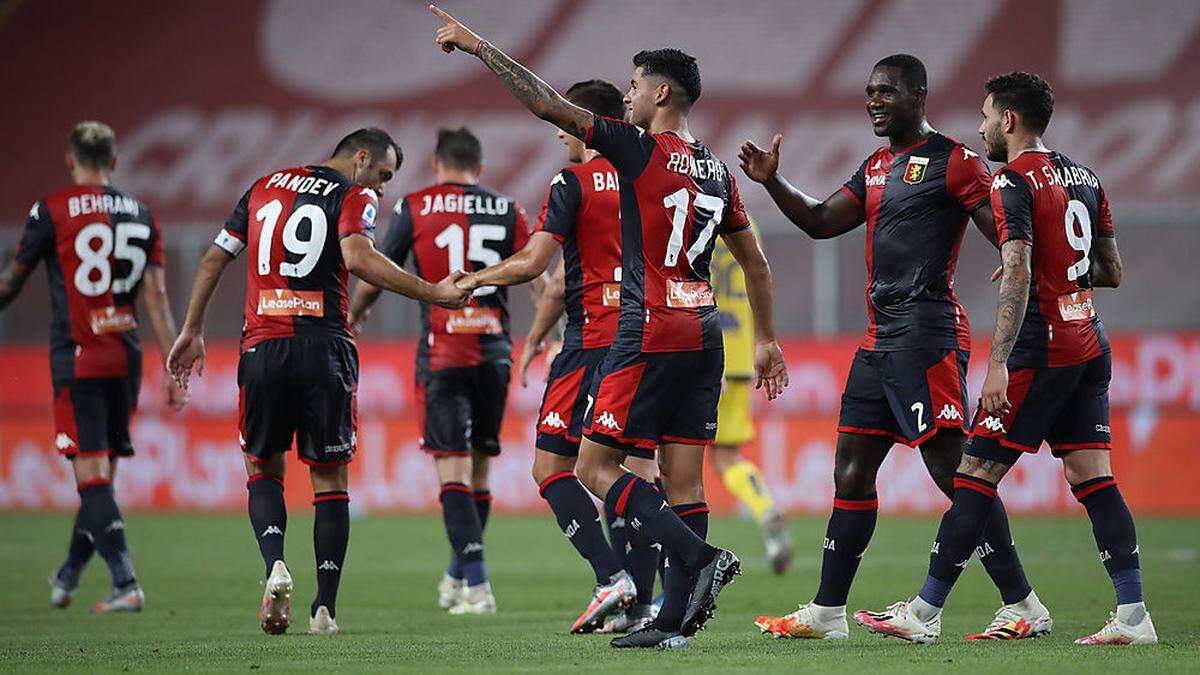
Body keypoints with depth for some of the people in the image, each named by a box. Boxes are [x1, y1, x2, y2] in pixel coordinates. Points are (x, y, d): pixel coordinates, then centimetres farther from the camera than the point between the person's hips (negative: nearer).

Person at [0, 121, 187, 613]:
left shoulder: (52, 211, -4)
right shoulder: (141, 216, 9)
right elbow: (158, 299, 4)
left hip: (77, 359, -5)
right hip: (126, 359, 5)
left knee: (92, 475, -7)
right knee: (101, 475, 14)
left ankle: (126, 585, -18)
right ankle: (68, 578, 29)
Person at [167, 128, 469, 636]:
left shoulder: (264, 187, 16)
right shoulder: (355, 197, 0)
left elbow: (215, 258, 16)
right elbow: (358, 258, -19)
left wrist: (191, 332, 22)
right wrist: (434, 294, -17)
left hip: (262, 347, 3)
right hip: (324, 348, -3)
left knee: (263, 466, 19)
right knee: (330, 479, 8)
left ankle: (275, 566, -7)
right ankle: (324, 609, 3)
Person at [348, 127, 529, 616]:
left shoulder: (414, 208, 2)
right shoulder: (507, 210, 7)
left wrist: (352, 314, 27)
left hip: (441, 356, -3)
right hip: (494, 353, 3)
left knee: (452, 470, -4)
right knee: (479, 470, 14)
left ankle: (476, 587, -14)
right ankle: (457, 579, 26)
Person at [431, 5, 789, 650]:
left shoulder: (640, 148, -7)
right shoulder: (717, 172, 14)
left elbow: (546, 104, -10)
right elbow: (755, 263, 21)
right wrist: (767, 340, 29)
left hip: (650, 332, -8)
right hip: (703, 333, 8)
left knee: (596, 468, -3)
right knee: (683, 478, 5)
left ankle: (699, 557, -16)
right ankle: (674, 618, 3)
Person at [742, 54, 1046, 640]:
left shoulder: (952, 162, -7)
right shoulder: (876, 167, 19)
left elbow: (1009, 238, -12)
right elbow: (820, 222, 23)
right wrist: (773, 183, 9)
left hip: (927, 337, -9)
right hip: (881, 339, 9)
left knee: (953, 471, -11)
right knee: (851, 471, 10)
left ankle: (1022, 607, -8)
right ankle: (826, 613, 16)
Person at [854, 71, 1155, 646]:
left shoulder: (1013, 182, -10)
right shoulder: (1084, 178, 14)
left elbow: (1017, 278, -21)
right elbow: (1112, 272, 19)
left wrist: (999, 364, -24)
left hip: (1040, 353, -8)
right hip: (1091, 348, 8)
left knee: (975, 476, -3)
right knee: (1092, 477, 5)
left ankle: (923, 614, -1)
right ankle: (1133, 615, -3)